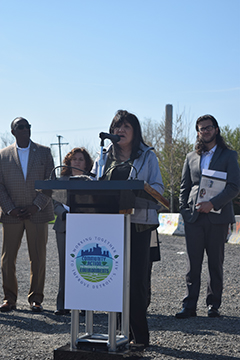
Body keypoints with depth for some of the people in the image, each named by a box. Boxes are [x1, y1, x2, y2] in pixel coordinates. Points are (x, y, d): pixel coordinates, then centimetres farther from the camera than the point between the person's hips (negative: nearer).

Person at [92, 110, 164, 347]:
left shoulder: (147, 156, 9)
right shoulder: (104, 157, 18)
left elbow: (157, 187, 1)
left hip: (138, 222, -3)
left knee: (137, 279, -8)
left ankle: (140, 336, -1)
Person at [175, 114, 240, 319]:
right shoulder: (191, 157, 17)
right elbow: (184, 187, 18)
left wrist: (213, 204, -15)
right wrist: (184, 210, 2)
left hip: (217, 217, -2)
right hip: (193, 217, 2)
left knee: (216, 263, 3)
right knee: (193, 263, 0)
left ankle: (214, 305, 12)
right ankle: (189, 306, 3)